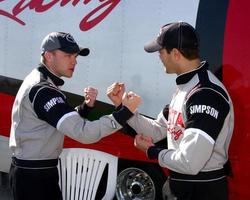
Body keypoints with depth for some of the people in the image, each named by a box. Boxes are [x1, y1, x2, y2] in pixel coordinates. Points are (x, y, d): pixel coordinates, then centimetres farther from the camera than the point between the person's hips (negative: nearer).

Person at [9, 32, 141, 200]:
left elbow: (70, 122, 12)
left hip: (35, 171, 10)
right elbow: (83, 132, -32)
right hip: (34, 175, -10)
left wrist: (86, 106, -7)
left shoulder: (39, 82, 9)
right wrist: (126, 112, -30)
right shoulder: (42, 91, -24)